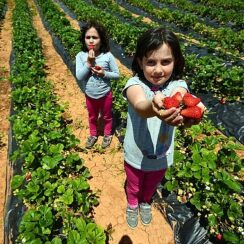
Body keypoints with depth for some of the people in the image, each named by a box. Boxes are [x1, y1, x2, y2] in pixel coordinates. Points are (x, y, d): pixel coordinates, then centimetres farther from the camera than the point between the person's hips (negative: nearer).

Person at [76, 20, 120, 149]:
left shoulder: (108, 56, -17)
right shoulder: (81, 56, -14)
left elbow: (117, 74, -10)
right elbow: (79, 77, -19)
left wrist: (104, 73, -26)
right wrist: (89, 63, -28)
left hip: (105, 95, -1)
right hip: (90, 96, 2)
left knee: (106, 117, 22)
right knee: (92, 117, 24)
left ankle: (107, 134, 47)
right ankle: (93, 135, 49)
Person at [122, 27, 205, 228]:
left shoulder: (177, 84, -18)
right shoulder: (135, 84, -24)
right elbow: (139, 106, -46)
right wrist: (153, 107, -71)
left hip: (162, 156, 2)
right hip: (136, 155, -2)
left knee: (152, 186, 31)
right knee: (134, 186, 28)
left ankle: (146, 202, 66)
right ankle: (132, 204, 63)